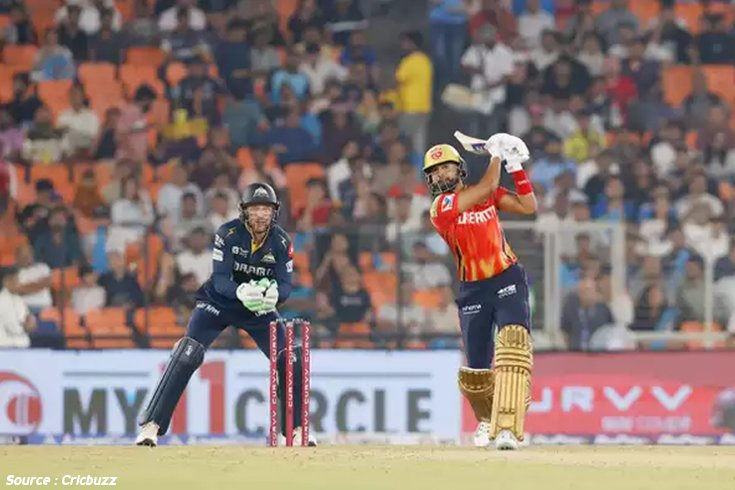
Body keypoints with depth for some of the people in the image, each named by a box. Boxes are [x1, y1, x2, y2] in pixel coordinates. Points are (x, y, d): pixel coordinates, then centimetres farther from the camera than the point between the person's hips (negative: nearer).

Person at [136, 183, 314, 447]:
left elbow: (286, 285, -18)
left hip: (260, 307, 3)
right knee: (186, 358, -19)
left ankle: (297, 428, 9)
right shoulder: (228, 234, -22)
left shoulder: (281, 241, -15)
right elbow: (220, 280, -27)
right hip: (219, 302, -3)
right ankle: (151, 425, -18)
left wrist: (274, 294, -43)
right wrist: (240, 291, -49)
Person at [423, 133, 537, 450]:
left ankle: (508, 428, -32)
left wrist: (516, 167, -1)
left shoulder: (488, 196, 6)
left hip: (508, 281, 1)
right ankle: (487, 420, 38)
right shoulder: (440, 207, -8)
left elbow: (528, 206, 4)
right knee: (476, 370, 5)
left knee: (514, 342, -23)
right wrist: (497, 155, -3)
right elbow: (487, 188, -16)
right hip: (473, 291, -1)